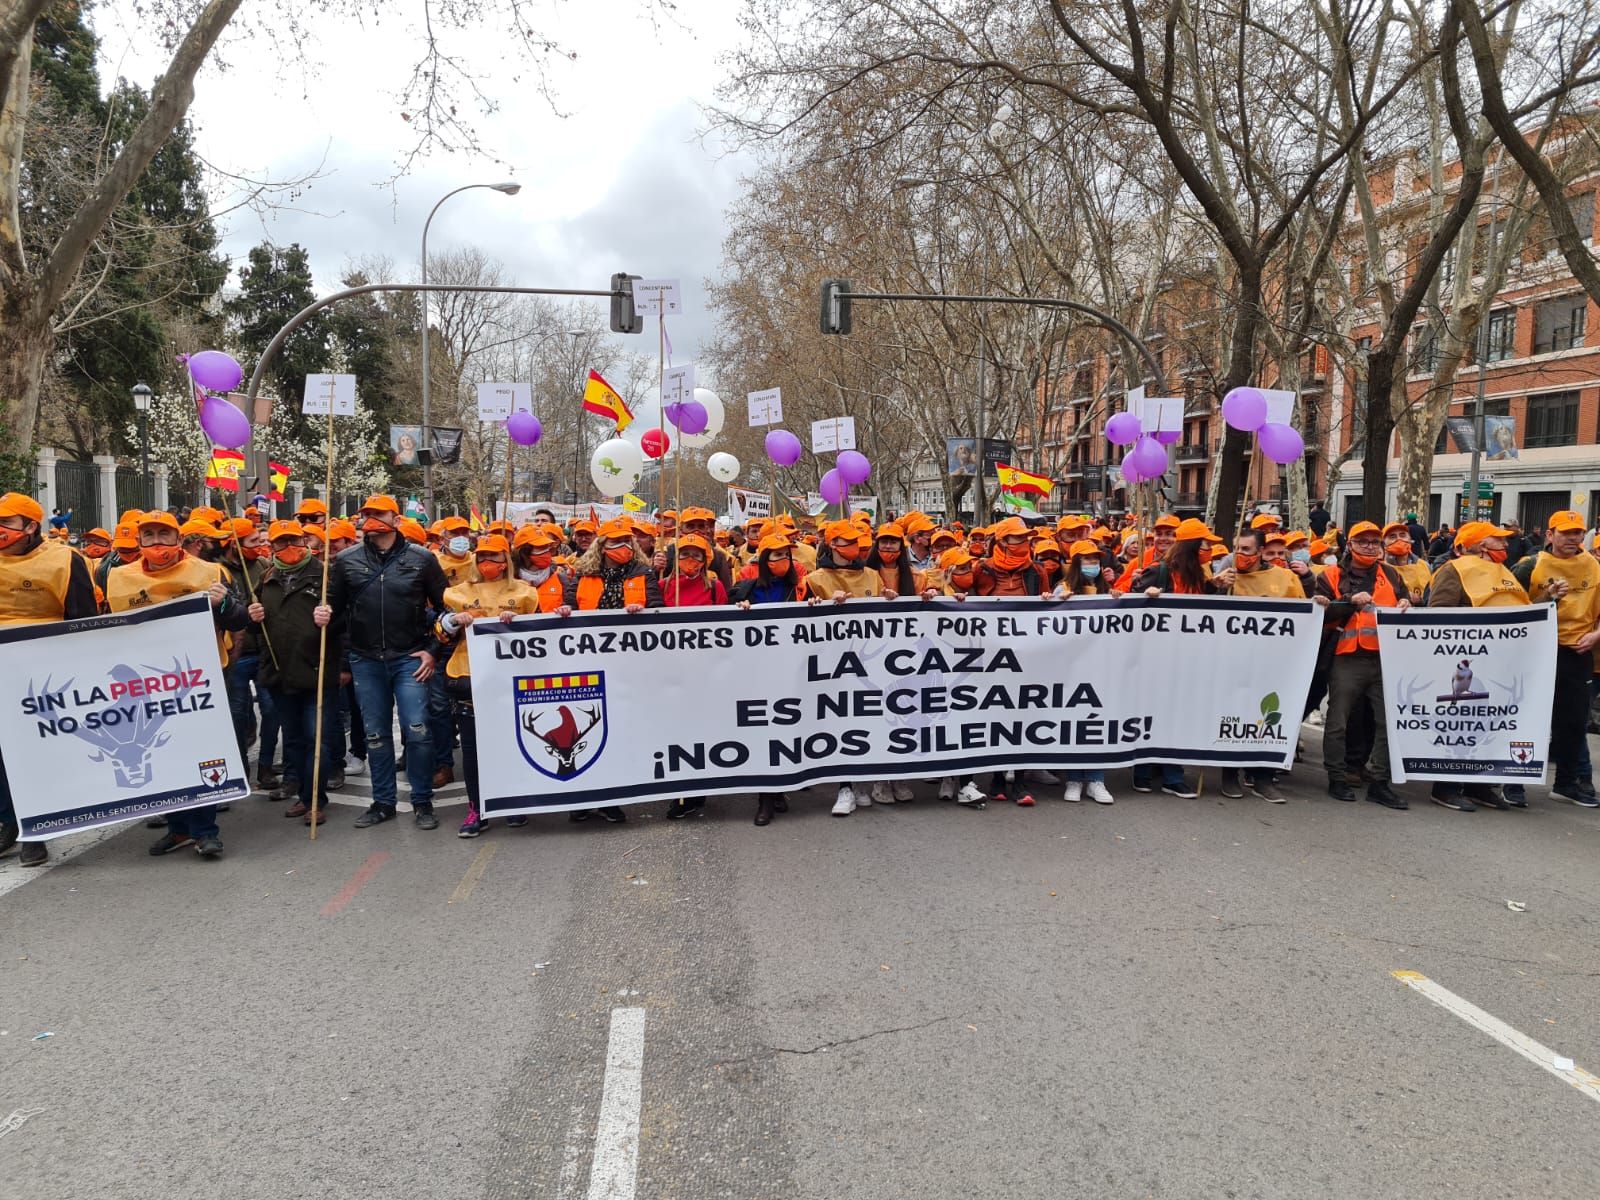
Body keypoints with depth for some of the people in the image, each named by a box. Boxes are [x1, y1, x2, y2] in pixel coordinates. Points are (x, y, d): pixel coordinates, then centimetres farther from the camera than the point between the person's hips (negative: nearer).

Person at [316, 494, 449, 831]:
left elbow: (445, 607, 3)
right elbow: (336, 608, 11)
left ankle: (422, 801, 9)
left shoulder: (421, 559, -2)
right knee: (375, 735, 10)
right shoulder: (346, 561, 4)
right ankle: (383, 802, 23)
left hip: (409, 659, -2)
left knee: (417, 730, -6)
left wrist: (432, 650, -2)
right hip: (365, 660, 3)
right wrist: (326, 618, -12)